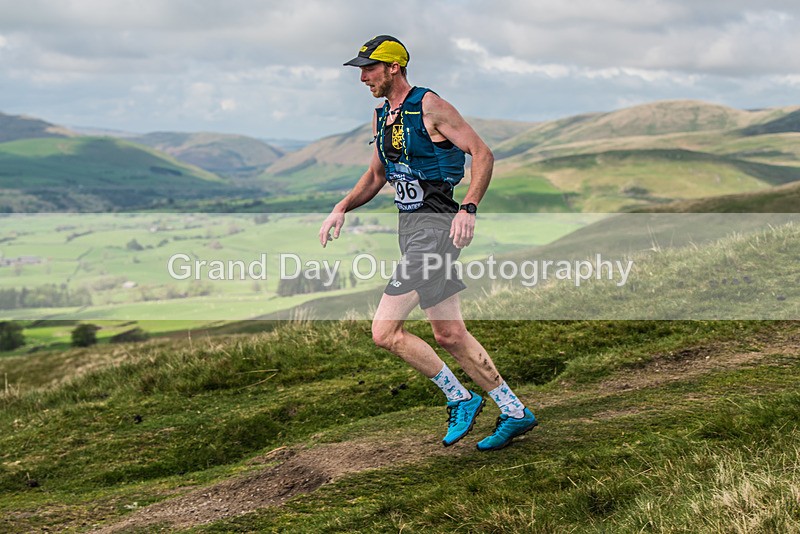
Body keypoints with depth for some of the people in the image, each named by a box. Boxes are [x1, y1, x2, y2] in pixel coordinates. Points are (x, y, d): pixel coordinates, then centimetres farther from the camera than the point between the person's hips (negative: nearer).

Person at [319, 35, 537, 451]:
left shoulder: (429, 106, -10)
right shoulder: (381, 116, 15)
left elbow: (483, 154, -12)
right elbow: (376, 177, 25)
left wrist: (468, 208, -23)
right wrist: (341, 208, 10)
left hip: (436, 226, -9)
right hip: (410, 226, 9)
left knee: (384, 331, -13)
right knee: (450, 336, 9)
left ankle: (461, 399, 2)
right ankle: (515, 412, 20)